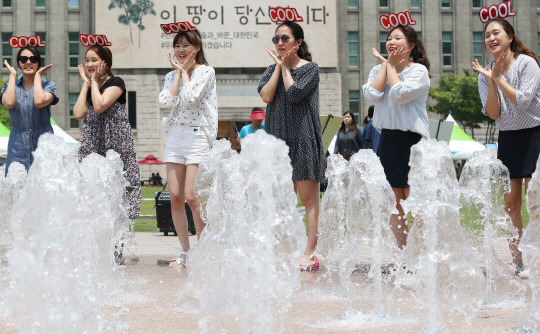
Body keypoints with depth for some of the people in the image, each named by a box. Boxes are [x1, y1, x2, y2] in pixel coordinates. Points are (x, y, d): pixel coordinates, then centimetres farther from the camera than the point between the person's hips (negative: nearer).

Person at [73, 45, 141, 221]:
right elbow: (78, 114, 0)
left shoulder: (116, 83, -2)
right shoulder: (89, 88, 18)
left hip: (115, 143, -6)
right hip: (92, 144, 6)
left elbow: (99, 106, -18)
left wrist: (95, 81, -5)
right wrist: (86, 83, 7)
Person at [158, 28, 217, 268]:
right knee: (175, 197, 2)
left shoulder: (206, 72, -1)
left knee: (191, 197, -11)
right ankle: (185, 252, 10)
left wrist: (185, 71, -4)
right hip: (174, 136, 6)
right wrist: (178, 71, 0)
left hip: (197, 137, -6)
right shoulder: (171, 75, 15)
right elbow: (167, 101, -4)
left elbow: (190, 98, -17)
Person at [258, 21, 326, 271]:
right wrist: (279, 65, -3)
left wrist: (286, 67, -5)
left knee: (308, 197, -3)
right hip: (277, 138, 5)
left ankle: (310, 253, -2)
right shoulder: (272, 70, 14)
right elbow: (266, 95, -5)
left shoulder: (310, 68, -1)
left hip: (303, 139, -5)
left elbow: (294, 93, -17)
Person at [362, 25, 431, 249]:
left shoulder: (419, 71, -2)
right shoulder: (379, 70, 14)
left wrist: (392, 66, -6)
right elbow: (372, 94, -6)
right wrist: (385, 64, 0)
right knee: (394, 206, 8)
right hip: (388, 140, 5)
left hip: (412, 140, -5)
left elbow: (400, 94, -19)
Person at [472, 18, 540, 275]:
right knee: (510, 201, 3)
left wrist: (500, 78, -17)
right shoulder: (487, 72, 4)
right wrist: (491, 80, -15)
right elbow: (493, 114, -5)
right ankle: (516, 260, 12)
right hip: (507, 137, 5)